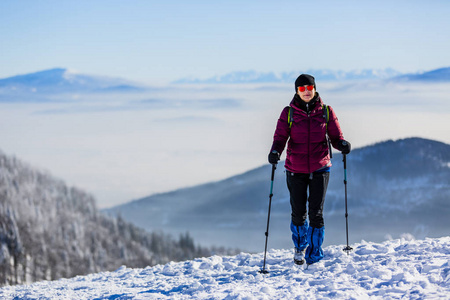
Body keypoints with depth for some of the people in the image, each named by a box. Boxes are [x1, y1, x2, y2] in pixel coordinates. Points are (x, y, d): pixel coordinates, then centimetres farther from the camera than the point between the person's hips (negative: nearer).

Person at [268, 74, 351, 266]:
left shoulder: (326, 112, 3)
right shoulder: (288, 113, 1)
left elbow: (335, 136, 4)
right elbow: (280, 137, -4)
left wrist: (342, 145, -18)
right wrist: (275, 151, -25)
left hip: (319, 168, 0)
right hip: (295, 169, 0)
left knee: (316, 214, -6)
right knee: (298, 214, 9)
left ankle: (314, 255, 5)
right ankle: (300, 246, 37)